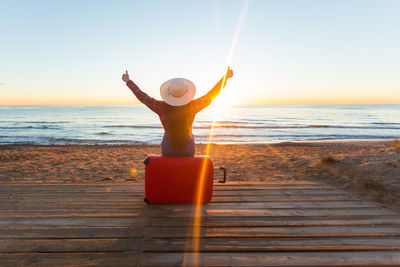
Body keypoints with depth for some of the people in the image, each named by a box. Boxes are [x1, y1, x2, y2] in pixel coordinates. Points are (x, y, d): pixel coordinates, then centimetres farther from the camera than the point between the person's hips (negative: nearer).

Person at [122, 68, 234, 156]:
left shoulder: (162, 108, -20)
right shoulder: (192, 106, -21)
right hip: (187, 149, 0)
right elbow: (211, 95, -11)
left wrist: (128, 81, 4)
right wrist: (225, 78, -1)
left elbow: (143, 97, -8)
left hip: (168, 149, 0)